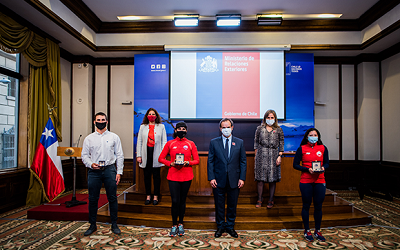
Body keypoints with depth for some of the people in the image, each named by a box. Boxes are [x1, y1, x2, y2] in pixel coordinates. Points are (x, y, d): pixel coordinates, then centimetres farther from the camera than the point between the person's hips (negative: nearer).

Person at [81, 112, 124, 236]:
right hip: (94, 171, 1)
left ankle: (114, 225, 18)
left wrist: (119, 172, -3)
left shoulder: (114, 137, 5)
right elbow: (84, 155, 9)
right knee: (93, 199, 8)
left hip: (109, 170, -1)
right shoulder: (89, 138, 8)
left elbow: (119, 155, 4)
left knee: (112, 198, 4)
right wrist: (91, 164, -11)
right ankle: (92, 225, 24)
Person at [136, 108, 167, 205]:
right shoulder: (143, 127, 11)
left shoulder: (161, 126, 8)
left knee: (156, 176, 3)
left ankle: (156, 196, 14)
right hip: (146, 153, 2)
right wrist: (138, 155, 2)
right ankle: (148, 196, 18)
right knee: (147, 175, 6)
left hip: (156, 154, -1)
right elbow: (139, 141, 9)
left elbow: (164, 141, 4)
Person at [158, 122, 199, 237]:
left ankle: (180, 224, 26)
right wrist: (171, 163, -11)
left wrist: (188, 163, -15)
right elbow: (161, 158, 6)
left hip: (186, 176, 1)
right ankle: (174, 225, 15)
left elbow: (196, 160, 4)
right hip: (173, 176, -1)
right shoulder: (170, 143, 4)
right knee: (175, 201, -3)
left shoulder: (190, 144, 4)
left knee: (182, 201, 10)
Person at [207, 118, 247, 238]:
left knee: (232, 205, 12)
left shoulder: (239, 142, 3)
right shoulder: (214, 142, 1)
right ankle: (220, 227, 29)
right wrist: (211, 178, -7)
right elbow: (210, 161, 0)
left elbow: (243, 161, 4)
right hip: (218, 180, 0)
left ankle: (230, 227, 30)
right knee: (219, 205, 10)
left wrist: (242, 178, -3)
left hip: (234, 180, 1)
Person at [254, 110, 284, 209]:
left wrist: (280, 156, -2)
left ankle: (271, 200, 15)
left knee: (273, 178, 2)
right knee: (260, 178, 0)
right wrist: (256, 155, 5)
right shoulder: (260, 128, 8)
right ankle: (259, 199, 13)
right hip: (261, 155, 0)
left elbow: (281, 144, 7)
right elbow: (256, 142, 10)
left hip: (273, 155, 0)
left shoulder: (278, 130, 7)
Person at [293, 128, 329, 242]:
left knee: (318, 206, 8)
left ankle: (317, 231, 24)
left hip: (320, 181, 2)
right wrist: (307, 169, -15)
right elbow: (295, 164, -1)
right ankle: (307, 231, 20)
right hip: (306, 181, -2)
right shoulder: (302, 148, 0)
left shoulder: (323, 148, 7)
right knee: (306, 206, 6)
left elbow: (327, 163, 12)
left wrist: (323, 168, -10)